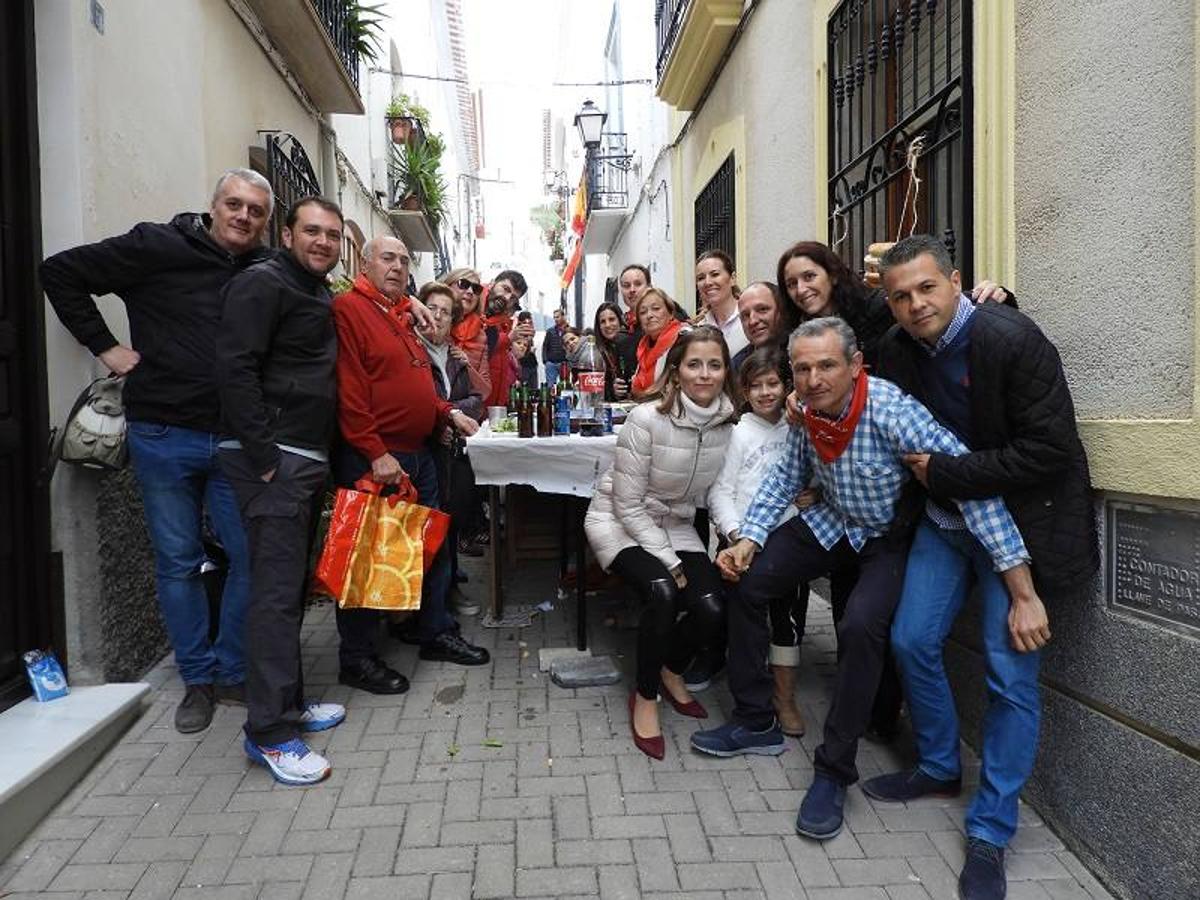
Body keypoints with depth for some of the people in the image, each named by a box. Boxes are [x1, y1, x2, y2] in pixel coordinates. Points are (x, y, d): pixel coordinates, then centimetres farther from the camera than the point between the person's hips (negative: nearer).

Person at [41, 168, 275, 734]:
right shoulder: (156, 247, -3)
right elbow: (60, 272, 3)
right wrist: (104, 346, -3)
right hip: (164, 436, -2)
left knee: (251, 557, 4)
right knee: (178, 563, 8)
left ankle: (235, 673, 22)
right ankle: (197, 679, 23)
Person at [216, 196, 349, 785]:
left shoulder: (318, 295, 20)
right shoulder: (263, 283, -8)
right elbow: (235, 369, -18)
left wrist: (320, 459, 15)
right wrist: (264, 459, -20)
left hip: (307, 459, 9)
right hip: (271, 458, -9)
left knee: (293, 584, 14)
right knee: (277, 590, -8)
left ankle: (289, 699, 26)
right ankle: (269, 731, -1)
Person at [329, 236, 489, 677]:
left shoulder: (402, 316, 18)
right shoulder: (349, 308, -10)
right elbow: (349, 390, -19)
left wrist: (449, 413, 10)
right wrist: (376, 453, -22)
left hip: (418, 455, 9)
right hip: (372, 460, -9)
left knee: (434, 548, 15)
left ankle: (437, 633, 31)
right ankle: (356, 657, 15)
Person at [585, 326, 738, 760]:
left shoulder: (729, 422, -9)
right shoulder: (648, 418, -24)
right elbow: (628, 506, -19)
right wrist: (670, 562, -18)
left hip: (675, 525, 5)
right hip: (619, 521, -5)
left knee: (712, 608, -15)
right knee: (662, 593, -29)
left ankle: (672, 671, 19)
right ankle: (645, 697, -4)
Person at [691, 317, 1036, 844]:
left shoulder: (893, 412, -32)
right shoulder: (808, 411, -13)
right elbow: (786, 478, 5)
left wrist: (1023, 592, -40)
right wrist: (748, 539, -6)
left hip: (890, 537, -6)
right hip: (832, 523, 6)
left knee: (861, 625, -29)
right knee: (746, 581, -4)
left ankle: (833, 772, -7)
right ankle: (755, 723, 14)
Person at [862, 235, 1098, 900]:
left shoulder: (1013, 339, -21)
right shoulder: (896, 349, -2)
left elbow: (1049, 452, -23)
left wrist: (942, 472, -20)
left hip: (1019, 517, -6)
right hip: (944, 515, 6)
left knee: (1010, 672, -4)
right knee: (912, 641, 6)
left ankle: (989, 832, 11)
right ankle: (939, 767, 30)